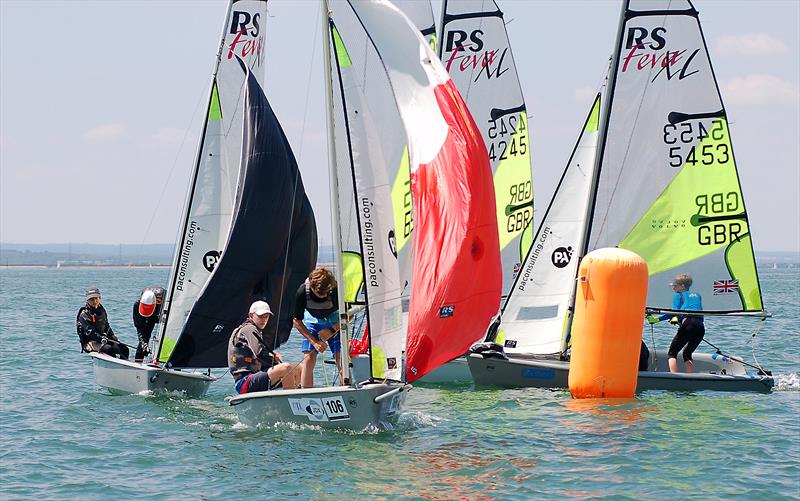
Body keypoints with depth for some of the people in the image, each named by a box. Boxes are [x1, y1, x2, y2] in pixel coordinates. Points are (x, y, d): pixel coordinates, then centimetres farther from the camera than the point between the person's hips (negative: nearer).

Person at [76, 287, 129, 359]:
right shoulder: (84, 314, -9)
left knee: (124, 349, -8)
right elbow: (89, 331, -18)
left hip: (103, 339, 8)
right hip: (90, 342, -8)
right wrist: (100, 338, -29)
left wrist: (113, 337, 6)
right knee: (109, 349, -34)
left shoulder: (102, 310, 16)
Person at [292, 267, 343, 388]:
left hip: (335, 321, -1)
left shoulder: (336, 290, -31)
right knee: (309, 358, -13)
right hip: (313, 319, 1)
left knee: (341, 358, -16)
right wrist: (315, 342, -22)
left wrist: (331, 330, -24)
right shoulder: (302, 292, -28)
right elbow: (296, 321, -16)